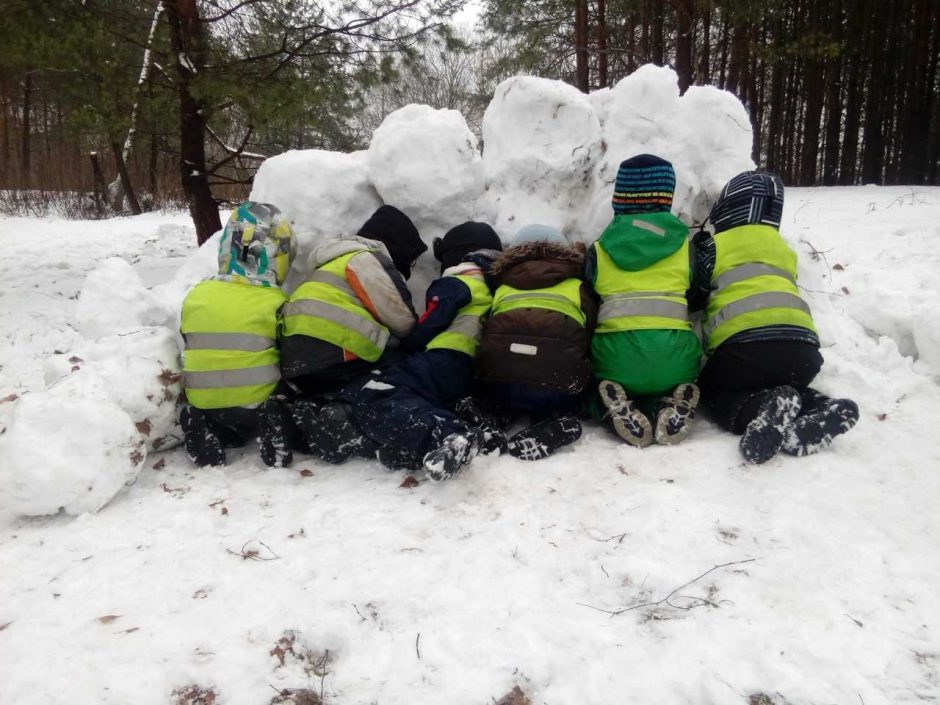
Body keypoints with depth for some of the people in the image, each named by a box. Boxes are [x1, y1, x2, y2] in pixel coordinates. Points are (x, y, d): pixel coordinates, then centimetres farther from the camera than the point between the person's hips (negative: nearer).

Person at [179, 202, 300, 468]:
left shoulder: (195, 296, -1)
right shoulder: (277, 303, -12)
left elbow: (190, 346, 12)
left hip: (204, 404, 4)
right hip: (259, 403, -4)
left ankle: (207, 432, 0)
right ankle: (270, 429, -9)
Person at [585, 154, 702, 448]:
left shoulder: (599, 250, 8)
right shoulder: (687, 246, 8)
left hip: (615, 356, -1)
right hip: (675, 357, 1)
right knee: (687, 386, 36)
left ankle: (618, 410, -5)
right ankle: (672, 408, -3)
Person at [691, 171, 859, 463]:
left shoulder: (714, 247, 11)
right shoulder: (784, 248, 27)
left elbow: (692, 298, 15)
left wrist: (698, 252, 32)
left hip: (744, 343, -5)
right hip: (802, 346, 5)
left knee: (713, 389, 20)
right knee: (786, 388, 34)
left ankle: (759, 410, -14)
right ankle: (818, 409, -3)